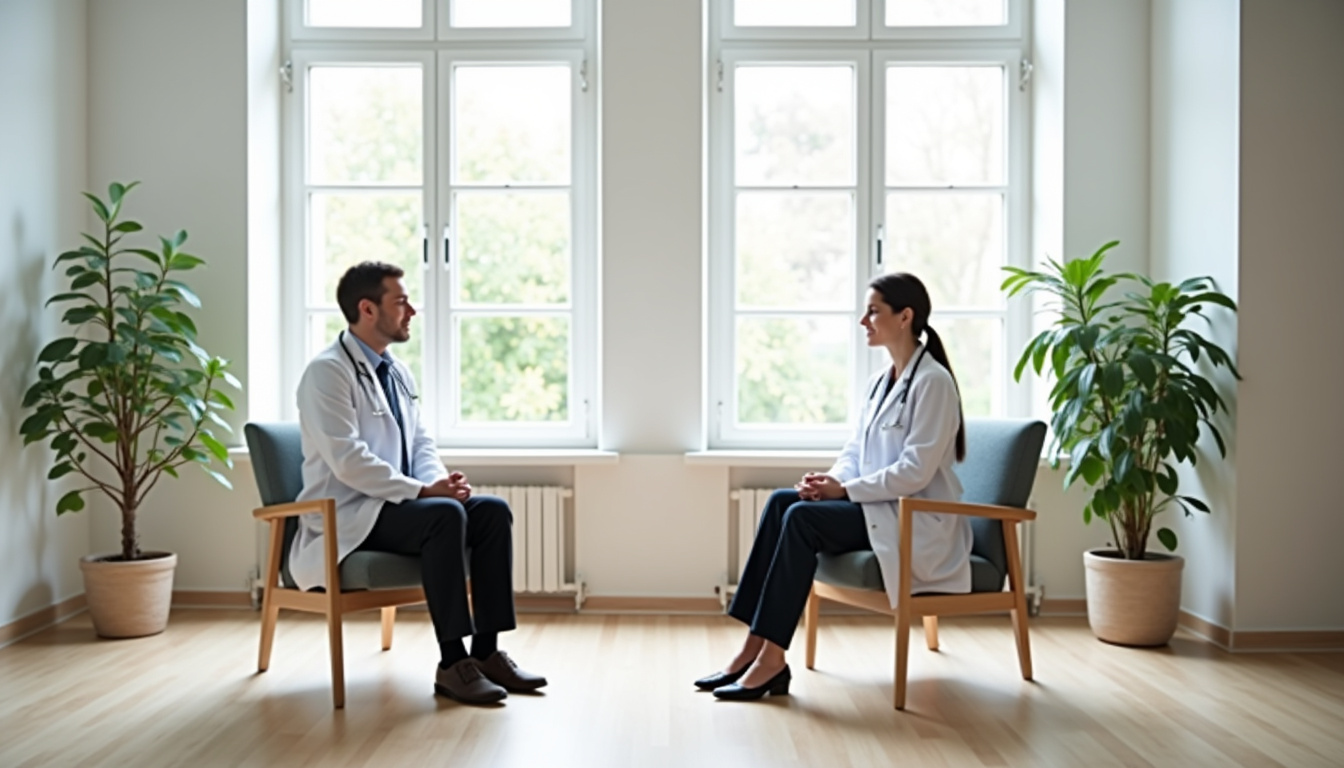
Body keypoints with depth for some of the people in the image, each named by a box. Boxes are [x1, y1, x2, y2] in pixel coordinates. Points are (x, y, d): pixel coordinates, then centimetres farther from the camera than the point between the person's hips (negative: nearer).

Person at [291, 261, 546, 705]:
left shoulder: (397, 371, 14)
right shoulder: (327, 371, -12)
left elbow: (420, 444, 15)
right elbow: (348, 460, -22)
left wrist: (441, 480, -7)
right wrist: (423, 490, -23)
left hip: (395, 503, 8)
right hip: (347, 516, -8)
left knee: (494, 511, -12)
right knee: (444, 515, -32)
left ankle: (486, 651, -10)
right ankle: (452, 664, -26)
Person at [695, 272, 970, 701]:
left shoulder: (932, 381, -13)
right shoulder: (879, 382, 13)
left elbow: (915, 471, -20)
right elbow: (854, 452, 14)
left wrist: (845, 488, -19)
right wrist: (832, 480, -7)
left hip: (916, 522, -8)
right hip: (876, 509, 8)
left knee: (802, 518, -25)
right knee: (782, 502, -13)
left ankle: (771, 657, -21)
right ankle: (755, 645, -16)